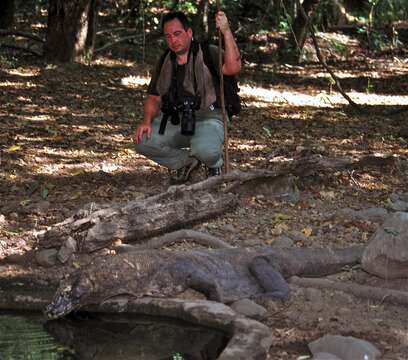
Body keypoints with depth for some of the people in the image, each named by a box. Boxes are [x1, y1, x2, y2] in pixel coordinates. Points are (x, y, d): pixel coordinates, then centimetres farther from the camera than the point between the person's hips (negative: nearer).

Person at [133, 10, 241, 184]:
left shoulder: (208, 53, -5)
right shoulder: (165, 62, 13)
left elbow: (233, 68, -25)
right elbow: (154, 97, 15)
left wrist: (226, 32, -32)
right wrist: (146, 121, -4)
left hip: (206, 118, -5)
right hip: (174, 120, 5)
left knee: (204, 150, -37)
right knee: (142, 141, -19)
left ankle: (215, 164, 5)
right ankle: (186, 162, 8)